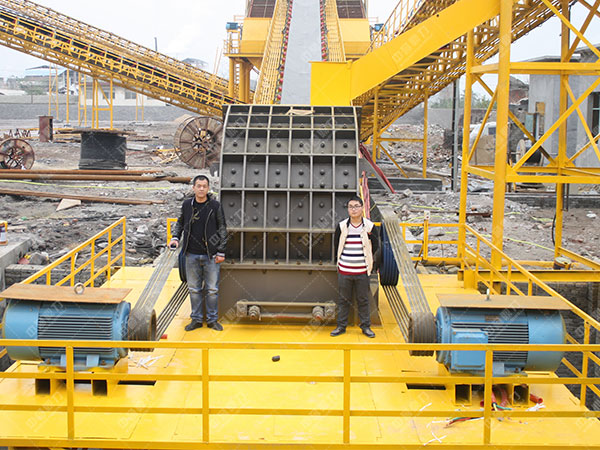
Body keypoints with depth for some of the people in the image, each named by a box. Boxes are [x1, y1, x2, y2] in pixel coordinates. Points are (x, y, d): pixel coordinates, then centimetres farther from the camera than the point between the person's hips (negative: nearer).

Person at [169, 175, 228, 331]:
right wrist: (175, 237, 3)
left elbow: (222, 229, 0)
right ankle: (196, 319, 21)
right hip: (192, 255, 2)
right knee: (194, 289, 10)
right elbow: (180, 223, 19)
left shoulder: (215, 206, -4)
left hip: (211, 255, -2)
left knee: (212, 289, 4)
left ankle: (212, 319, 16)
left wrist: (221, 252, -4)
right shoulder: (187, 204, 4)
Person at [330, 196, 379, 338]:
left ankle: (366, 326, 20)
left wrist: (367, 259, 5)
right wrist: (343, 259, 8)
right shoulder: (342, 226, -1)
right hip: (344, 270, 1)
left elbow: (375, 246, 7)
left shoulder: (369, 226, -2)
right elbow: (336, 245, 10)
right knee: (343, 299, 9)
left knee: (363, 300, 8)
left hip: (362, 271, -1)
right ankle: (341, 326, 20)